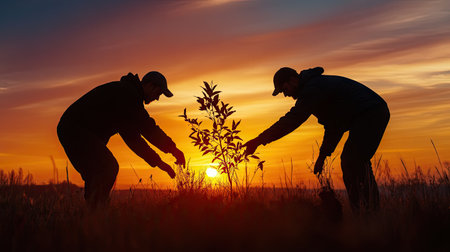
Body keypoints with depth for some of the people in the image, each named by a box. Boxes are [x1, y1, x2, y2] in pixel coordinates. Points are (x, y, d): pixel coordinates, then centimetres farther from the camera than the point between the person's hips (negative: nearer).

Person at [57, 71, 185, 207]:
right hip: (76, 129, -11)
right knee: (109, 167, -19)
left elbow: (132, 136, 19)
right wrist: (173, 149, -12)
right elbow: (146, 126, -18)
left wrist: (158, 162, 14)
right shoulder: (126, 92, -12)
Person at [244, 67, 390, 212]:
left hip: (371, 113, -11)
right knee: (348, 162, 9)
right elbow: (334, 126, 24)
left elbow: (292, 120, -25)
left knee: (356, 162, -18)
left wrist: (258, 140, -25)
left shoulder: (313, 89, -15)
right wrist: (323, 155, 21)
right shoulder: (319, 85, 19)